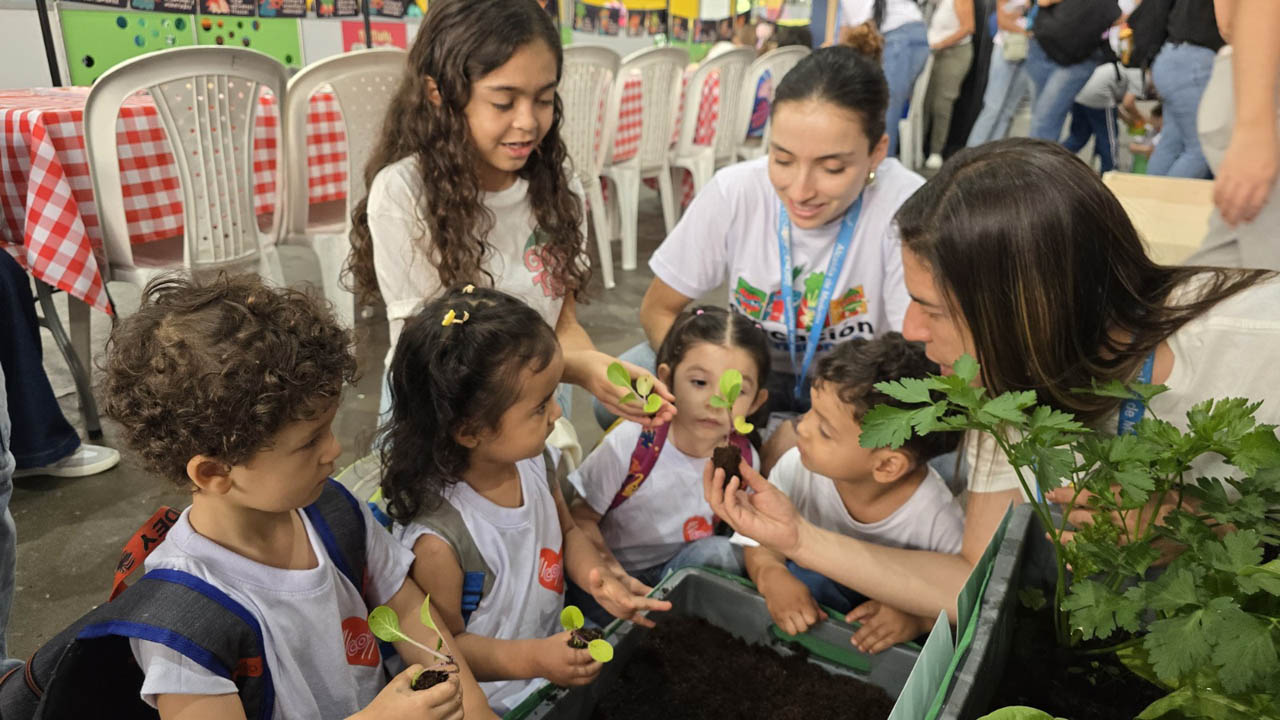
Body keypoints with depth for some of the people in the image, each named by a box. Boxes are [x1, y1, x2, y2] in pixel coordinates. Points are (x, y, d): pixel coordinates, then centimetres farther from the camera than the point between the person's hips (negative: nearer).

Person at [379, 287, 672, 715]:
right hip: (493, 700, -6)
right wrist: (531, 659, -28)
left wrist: (596, 577, -10)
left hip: (554, 647, 6)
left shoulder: (534, 460, -12)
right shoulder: (439, 538, -31)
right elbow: (444, 647, -17)